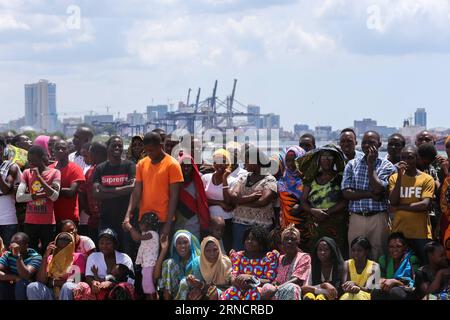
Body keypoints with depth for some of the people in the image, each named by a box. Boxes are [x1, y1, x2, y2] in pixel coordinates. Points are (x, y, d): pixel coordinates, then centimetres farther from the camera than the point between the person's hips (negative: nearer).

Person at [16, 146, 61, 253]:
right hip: (30, 222, 3)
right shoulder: (27, 173, 7)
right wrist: (40, 195, -14)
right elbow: (18, 197, -3)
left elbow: (55, 196, -14)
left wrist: (39, 176, -17)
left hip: (48, 222, -3)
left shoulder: (54, 173, -1)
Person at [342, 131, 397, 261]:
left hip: (378, 218, -2)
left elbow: (378, 189, -12)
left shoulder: (387, 166, 3)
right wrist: (370, 194, -9)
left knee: (378, 257, -1)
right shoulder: (352, 165, 10)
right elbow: (346, 193, 0)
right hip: (356, 218, 2)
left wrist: (371, 164, -5)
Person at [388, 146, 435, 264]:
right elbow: (393, 202, -6)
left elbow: (425, 205, -12)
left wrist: (400, 207, -6)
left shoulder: (427, 179, -1)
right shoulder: (394, 177, 8)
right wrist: (400, 176, -10)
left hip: (420, 233, -2)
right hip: (399, 231, 2)